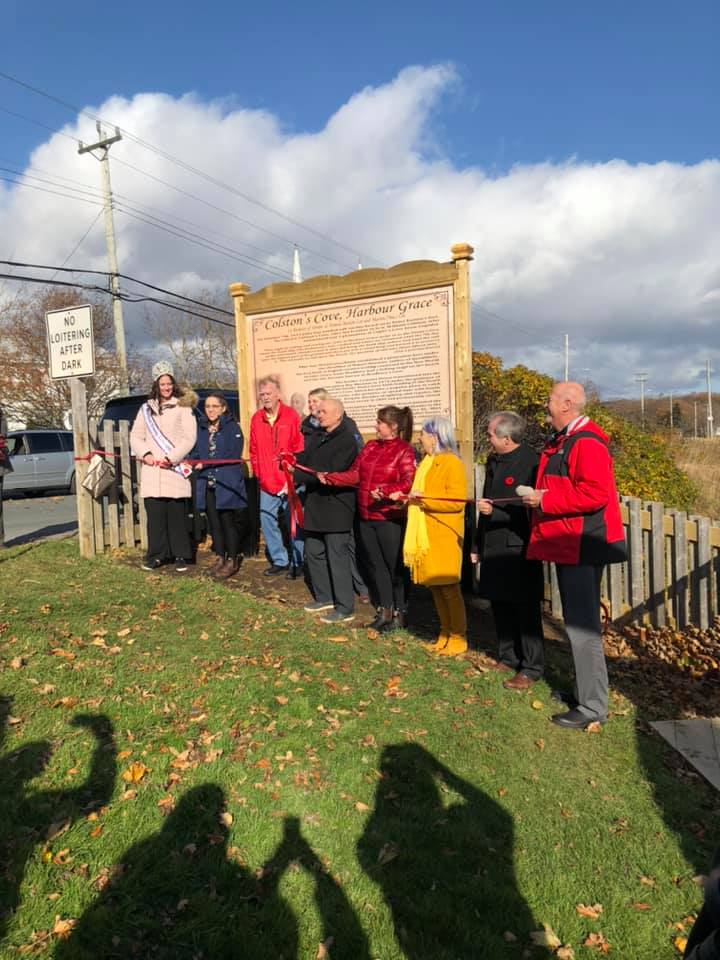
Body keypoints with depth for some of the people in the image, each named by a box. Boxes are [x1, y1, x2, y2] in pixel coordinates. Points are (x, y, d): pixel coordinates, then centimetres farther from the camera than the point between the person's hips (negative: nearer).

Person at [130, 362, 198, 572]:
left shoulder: (183, 407, 4)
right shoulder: (146, 409, 16)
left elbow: (189, 438, -4)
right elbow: (135, 436, 15)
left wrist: (171, 458, -11)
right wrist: (145, 454, -3)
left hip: (174, 470, -3)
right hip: (151, 472, 4)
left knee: (176, 514, -2)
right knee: (154, 514, 3)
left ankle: (181, 555, 7)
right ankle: (156, 555, 13)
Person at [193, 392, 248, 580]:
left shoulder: (232, 427, -4)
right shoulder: (201, 428, 14)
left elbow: (233, 456, -12)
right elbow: (196, 453, 16)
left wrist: (207, 464, -13)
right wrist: (195, 462, -7)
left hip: (227, 484, -5)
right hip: (207, 484, 6)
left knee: (228, 522, -1)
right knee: (214, 522, 11)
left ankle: (232, 560, 10)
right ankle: (220, 557, 24)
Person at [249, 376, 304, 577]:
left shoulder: (291, 416, -6)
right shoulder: (256, 418, 6)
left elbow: (299, 449, -8)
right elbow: (254, 451, 10)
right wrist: (258, 474, 3)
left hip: (290, 482, -5)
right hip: (267, 483, 5)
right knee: (267, 520, 8)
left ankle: (298, 562, 16)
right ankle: (279, 560, 23)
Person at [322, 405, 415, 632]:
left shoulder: (405, 451, -9)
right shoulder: (370, 447, 10)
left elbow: (408, 483, -18)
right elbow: (354, 474, 6)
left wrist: (384, 491, -30)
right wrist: (330, 478, -6)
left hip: (390, 519, -6)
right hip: (366, 517, 7)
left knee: (394, 565, 5)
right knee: (375, 564, 14)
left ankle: (399, 613, 21)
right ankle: (384, 610, 28)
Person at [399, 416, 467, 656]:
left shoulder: (452, 463, -10)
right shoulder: (426, 463, 17)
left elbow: (457, 501, -18)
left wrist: (424, 499, -20)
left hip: (443, 535, -8)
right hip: (424, 535, 8)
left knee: (449, 586, -3)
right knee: (435, 586, 11)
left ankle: (458, 637, 7)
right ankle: (445, 633, 21)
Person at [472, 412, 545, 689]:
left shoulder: (529, 462, -15)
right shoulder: (494, 461, 12)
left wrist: (494, 511, -24)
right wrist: (479, 546, 20)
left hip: (518, 549, -8)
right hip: (494, 548, 8)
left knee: (525, 610, 2)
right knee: (500, 605, 16)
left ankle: (531, 668, 13)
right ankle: (508, 658, 31)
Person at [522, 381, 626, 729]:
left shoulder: (586, 443, -17)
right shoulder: (562, 440, 16)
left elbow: (594, 494, -27)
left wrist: (545, 501, -20)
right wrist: (540, 498, 6)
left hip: (582, 547, -11)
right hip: (568, 545, 11)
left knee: (582, 625, -5)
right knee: (577, 621, 18)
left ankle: (592, 706, 5)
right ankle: (584, 690, 32)